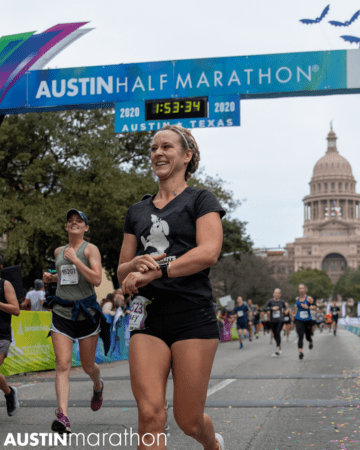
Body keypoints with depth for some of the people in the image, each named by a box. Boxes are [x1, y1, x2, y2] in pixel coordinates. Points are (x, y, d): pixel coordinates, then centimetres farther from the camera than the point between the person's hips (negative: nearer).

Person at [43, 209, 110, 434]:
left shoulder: (90, 249, -5)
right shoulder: (59, 251, 11)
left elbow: (96, 280, -17)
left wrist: (75, 259, -19)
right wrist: (52, 277, 9)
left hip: (86, 312, -3)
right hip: (62, 312, 3)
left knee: (88, 366, 10)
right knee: (63, 365, -13)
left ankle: (98, 386, 45)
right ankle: (63, 416, -20)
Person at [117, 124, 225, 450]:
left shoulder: (200, 200, 5)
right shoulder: (137, 212, 19)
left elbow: (209, 252, -12)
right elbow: (122, 272, 19)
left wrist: (154, 272, -17)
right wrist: (135, 264, -6)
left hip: (192, 315, -4)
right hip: (148, 316, 4)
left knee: (188, 420, 2)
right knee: (150, 414, -11)